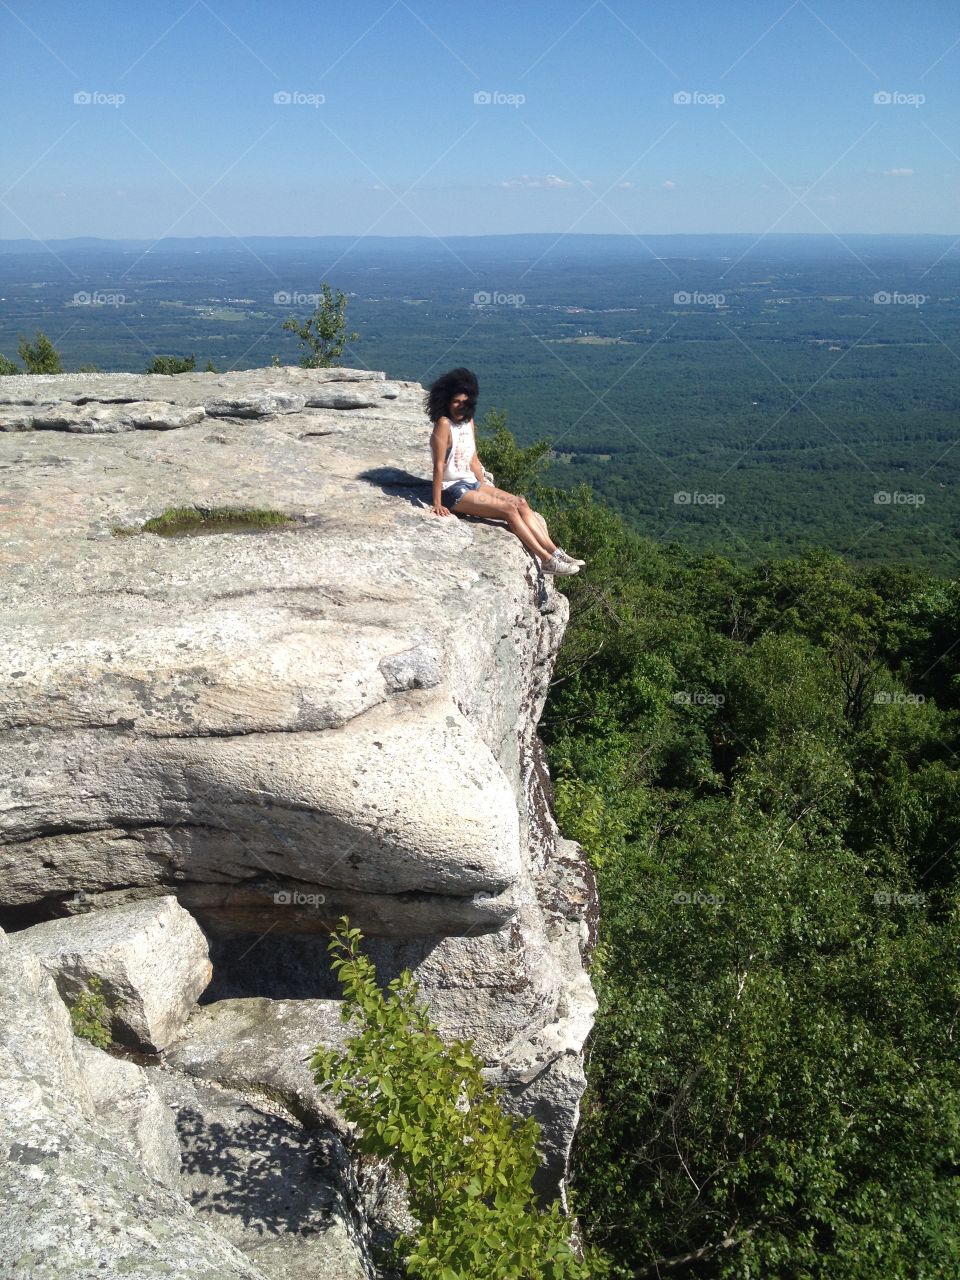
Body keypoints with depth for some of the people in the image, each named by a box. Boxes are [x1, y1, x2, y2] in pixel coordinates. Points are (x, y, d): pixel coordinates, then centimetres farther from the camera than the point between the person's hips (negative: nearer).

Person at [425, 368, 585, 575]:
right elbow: (439, 465, -18)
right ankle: (547, 560, -19)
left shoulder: (468, 422, 10)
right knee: (509, 509, -20)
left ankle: (555, 552, -12)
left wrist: (486, 486, 15)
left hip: (472, 484, 8)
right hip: (453, 490, -8)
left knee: (521, 503, -8)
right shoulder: (444, 424, -15)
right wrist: (437, 504, -20)